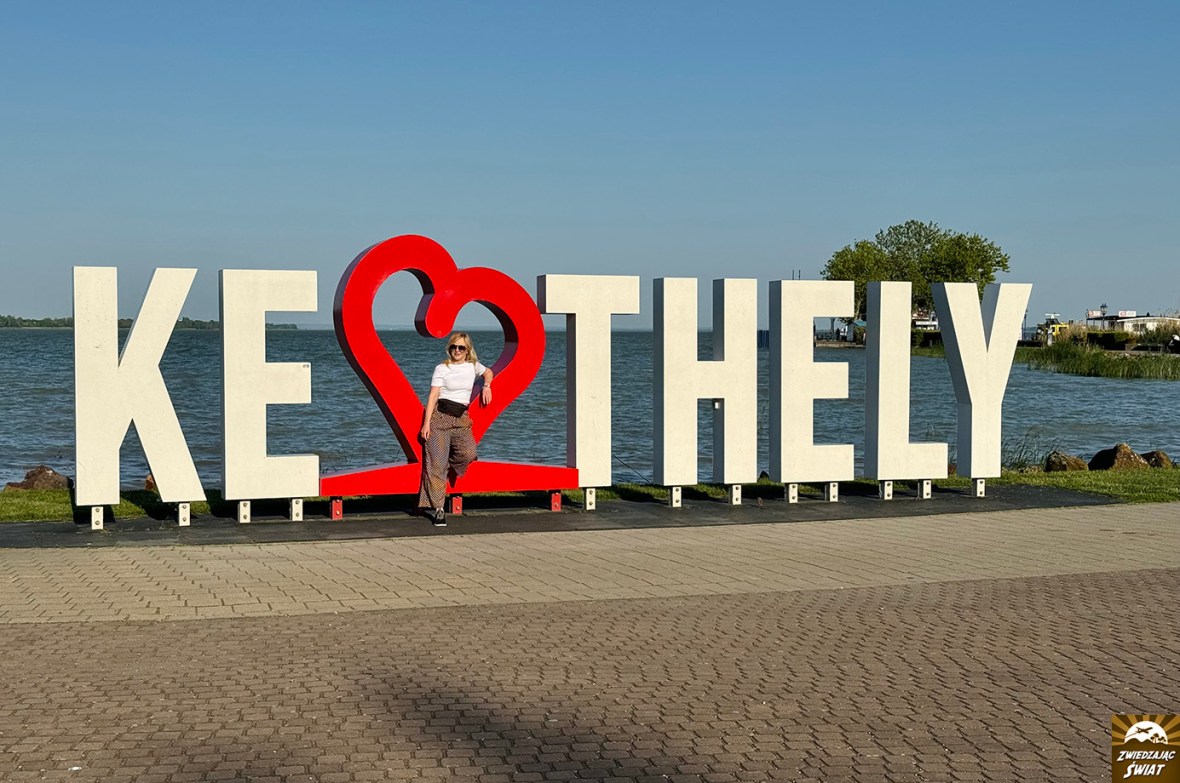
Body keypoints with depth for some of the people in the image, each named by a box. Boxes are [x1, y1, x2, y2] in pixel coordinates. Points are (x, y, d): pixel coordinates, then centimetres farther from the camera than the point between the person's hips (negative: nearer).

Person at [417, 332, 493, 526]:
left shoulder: (473, 366, 11)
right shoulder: (442, 369, 1)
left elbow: (488, 372, 33)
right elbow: (433, 396, -3)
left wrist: (486, 386, 10)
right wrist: (427, 422, -10)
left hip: (461, 419, 3)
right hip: (440, 416, -3)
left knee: (469, 453, -21)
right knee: (437, 462, -9)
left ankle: (450, 464, 14)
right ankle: (437, 508, -5)